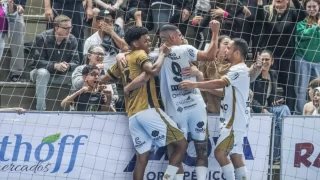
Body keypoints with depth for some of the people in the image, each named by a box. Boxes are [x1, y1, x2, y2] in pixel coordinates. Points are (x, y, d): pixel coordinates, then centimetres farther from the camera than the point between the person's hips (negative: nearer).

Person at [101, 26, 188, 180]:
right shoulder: (139, 55, -1)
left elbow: (104, 80, 30)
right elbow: (153, 70, -21)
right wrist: (162, 53, -6)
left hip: (133, 115, 8)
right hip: (148, 110, -8)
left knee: (142, 157, 6)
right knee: (181, 144, -6)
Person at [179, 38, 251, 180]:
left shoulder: (240, 70, -14)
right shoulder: (236, 70, 20)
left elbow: (221, 83, -28)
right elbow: (225, 90, 22)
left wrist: (195, 85, -32)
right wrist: (202, 87, 9)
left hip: (235, 121, -10)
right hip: (233, 120, 10)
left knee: (220, 153, -14)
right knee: (236, 156, 8)